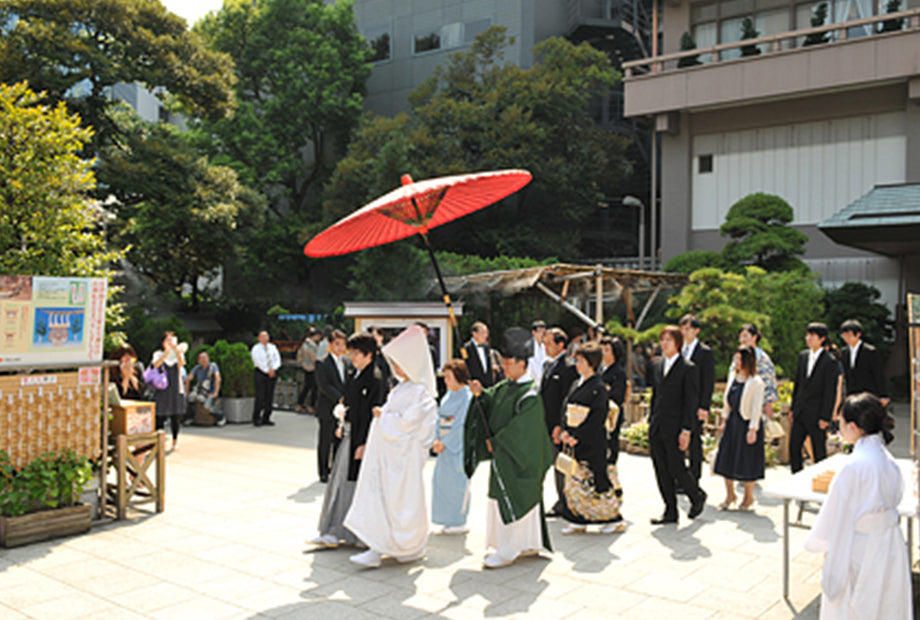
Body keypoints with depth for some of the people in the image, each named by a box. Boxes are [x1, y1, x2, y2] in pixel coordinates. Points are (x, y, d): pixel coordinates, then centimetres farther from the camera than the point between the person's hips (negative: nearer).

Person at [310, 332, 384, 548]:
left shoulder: (374, 379, -15)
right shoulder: (354, 377, 11)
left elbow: (374, 413, -18)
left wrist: (365, 444, -21)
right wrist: (342, 425, 9)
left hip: (362, 439, -9)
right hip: (349, 435, 9)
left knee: (356, 485, -2)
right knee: (340, 481, 10)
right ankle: (334, 533, 19)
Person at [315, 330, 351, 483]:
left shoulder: (347, 362, 10)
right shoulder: (323, 363, -8)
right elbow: (324, 385, -14)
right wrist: (339, 399, -19)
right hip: (328, 409, -5)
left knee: (340, 440, 9)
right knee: (325, 441, 2)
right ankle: (323, 472, 14)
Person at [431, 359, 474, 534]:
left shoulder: (467, 397, -13)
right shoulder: (448, 395, 11)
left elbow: (462, 424, -17)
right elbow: (440, 417, 11)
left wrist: (444, 442, -15)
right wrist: (437, 439, -1)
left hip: (459, 447, -8)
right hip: (446, 445, 8)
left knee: (456, 483, -2)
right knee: (441, 480, 9)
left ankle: (459, 522, 9)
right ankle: (449, 521, 20)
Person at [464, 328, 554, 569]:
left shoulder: (529, 395, -19)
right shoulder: (505, 386, 7)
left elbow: (520, 429, -21)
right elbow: (491, 401, 8)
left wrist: (495, 443, -15)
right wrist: (481, 393, -12)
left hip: (518, 460, -8)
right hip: (503, 454, 8)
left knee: (510, 501, -3)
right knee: (525, 500, 16)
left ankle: (507, 551, 6)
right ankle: (530, 544, 28)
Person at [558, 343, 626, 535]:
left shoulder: (598, 388, -12)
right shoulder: (576, 385, 12)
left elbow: (597, 418, -16)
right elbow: (566, 409, 13)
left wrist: (577, 437, -17)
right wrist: (565, 431, -2)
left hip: (593, 443, -7)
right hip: (575, 441, 8)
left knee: (597, 481, -1)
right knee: (576, 481, 8)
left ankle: (615, 520, 13)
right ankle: (578, 522, 16)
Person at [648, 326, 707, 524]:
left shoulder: (687, 368, -7)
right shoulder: (658, 366, 12)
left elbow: (691, 402, -10)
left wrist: (686, 431, -14)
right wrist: (651, 422, 13)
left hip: (674, 429, -6)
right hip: (656, 429, 6)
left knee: (676, 469, -2)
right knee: (661, 471, 7)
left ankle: (697, 496, 25)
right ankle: (670, 511, 17)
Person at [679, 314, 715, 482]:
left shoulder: (705, 352, -6)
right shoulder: (679, 350, 13)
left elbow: (709, 382, -9)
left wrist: (704, 407, -14)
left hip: (695, 406, -6)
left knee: (694, 443, 2)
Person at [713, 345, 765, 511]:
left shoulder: (756, 382, -14)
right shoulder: (733, 376, 6)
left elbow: (756, 407, -14)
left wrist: (753, 429, -16)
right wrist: (724, 419, 13)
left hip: (747, 424, -6)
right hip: (733, 422, 7)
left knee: (747, 461, 4)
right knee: (726, 458, 8)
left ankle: (748, 497, 23)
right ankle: (730, 495, 23)